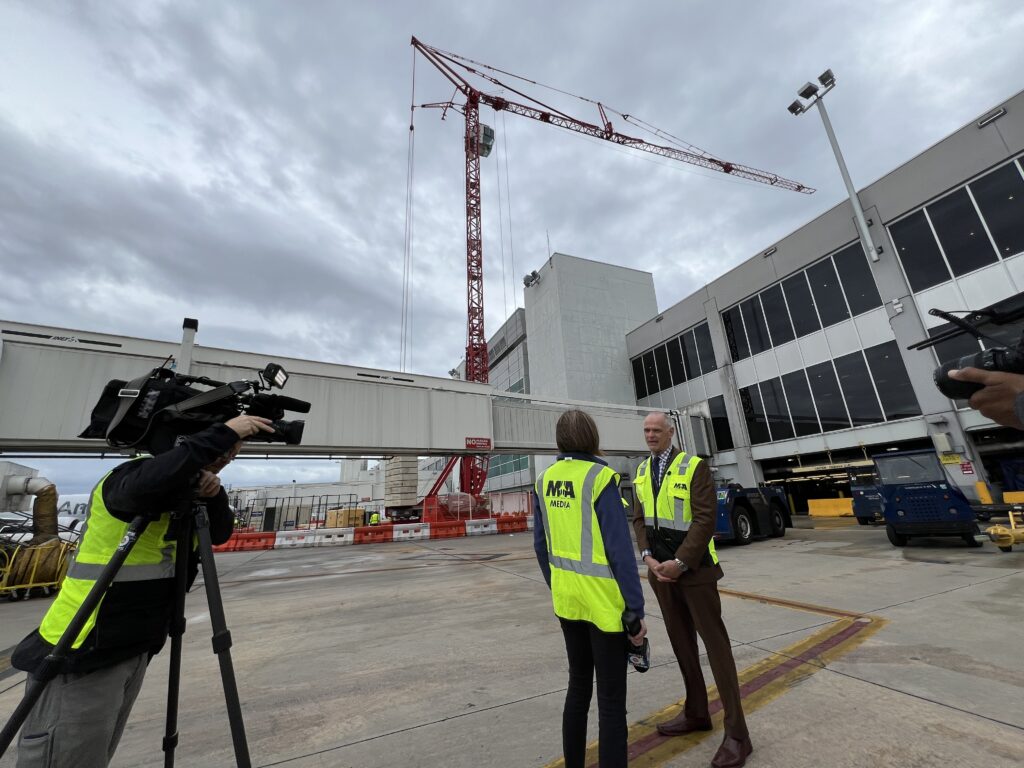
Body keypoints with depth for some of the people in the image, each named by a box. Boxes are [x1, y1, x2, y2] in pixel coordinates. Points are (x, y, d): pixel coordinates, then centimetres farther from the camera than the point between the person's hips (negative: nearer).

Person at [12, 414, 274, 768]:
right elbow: (148, 484, -44)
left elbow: (219, 534, 1)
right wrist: (223, 433, -39)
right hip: (80, 650, -9)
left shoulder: (180, 491, 6)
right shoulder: (130, 477, -19)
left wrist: (213, 494, -18)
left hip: (133, 649, 9)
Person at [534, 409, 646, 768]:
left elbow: (541, 546, 6)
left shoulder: (545, 480, 1)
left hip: (567, 599, 6)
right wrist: (637, 610, -10)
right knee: (611, 699, 10)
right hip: (604, 601, -6)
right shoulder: (599, 478, -18)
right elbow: (620, 550, -19)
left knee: (578, 684, 23)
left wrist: (558, 590, 17)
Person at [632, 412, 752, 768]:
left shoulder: (694, 466, -11)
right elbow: (639, 519, 7)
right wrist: (649, 557, -7)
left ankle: (736, 732, 17)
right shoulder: (641, 472, 5)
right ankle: (696, 713, 34)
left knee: (715, 644, 3)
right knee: (681, 642, 17)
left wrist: (680, 563, -18)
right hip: (661, 569, 6)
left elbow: (705, 519, -16)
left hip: (694, 569, -5)